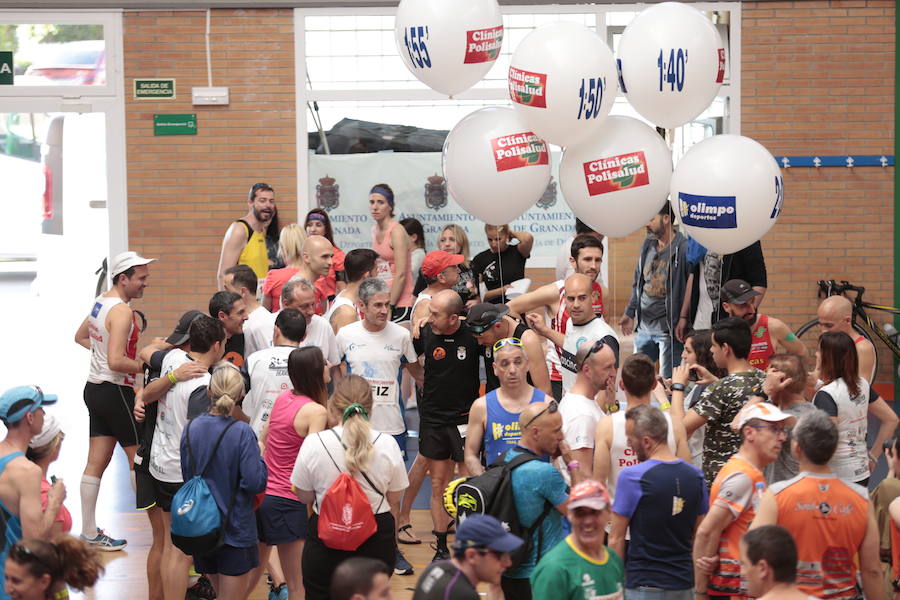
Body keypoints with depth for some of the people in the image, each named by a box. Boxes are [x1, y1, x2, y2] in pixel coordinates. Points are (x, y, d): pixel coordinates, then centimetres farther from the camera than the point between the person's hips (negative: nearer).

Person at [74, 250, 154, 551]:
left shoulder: (101, 302, 10)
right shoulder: (122, 312, -20)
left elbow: (81, 337, 28)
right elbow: (116, 362, -27)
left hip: (95, 388, 9)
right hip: (115, 391, -9)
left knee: (96, 462, 9)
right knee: (139, 458, 1)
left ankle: (89, 532, 11)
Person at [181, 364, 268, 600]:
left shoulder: (191, 428, -1)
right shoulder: (242, 432, -18)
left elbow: (186, 477, 7)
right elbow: (255, 483, -20)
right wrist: (259, 456, -3)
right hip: (235, 531, -5)